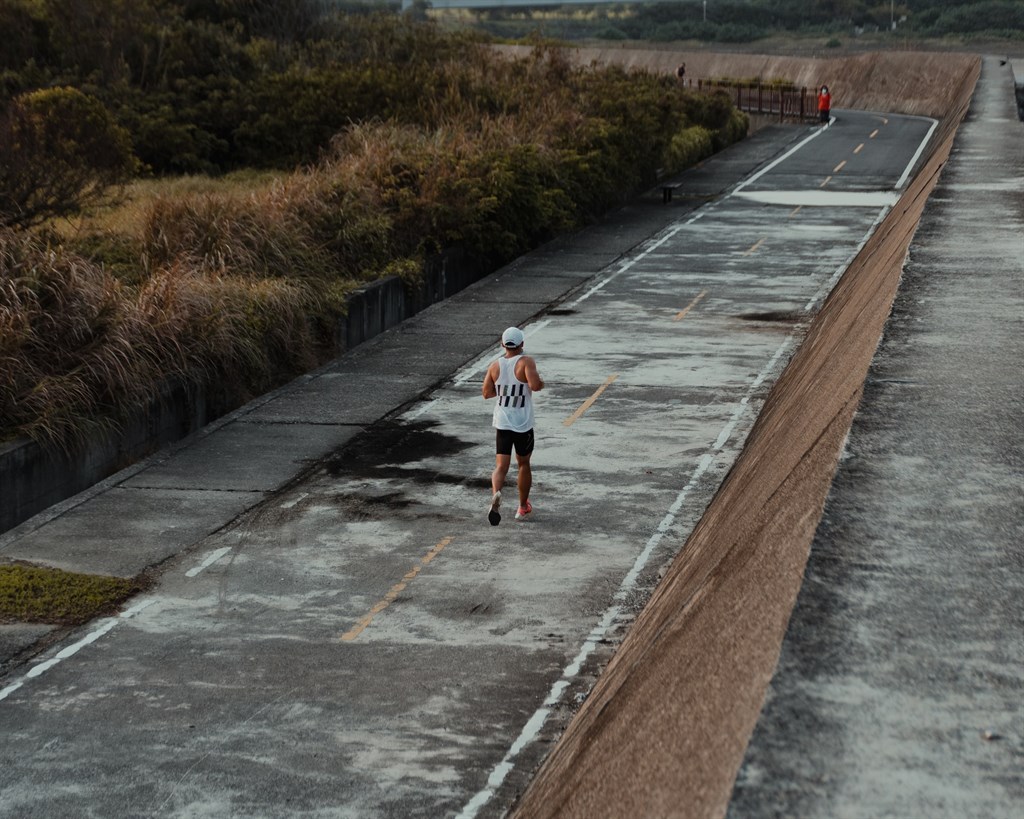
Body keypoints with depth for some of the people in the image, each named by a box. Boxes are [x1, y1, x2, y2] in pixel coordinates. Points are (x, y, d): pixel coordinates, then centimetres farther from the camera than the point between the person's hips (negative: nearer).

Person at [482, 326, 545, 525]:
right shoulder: (526, 362, -11)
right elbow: (535, 385, -25)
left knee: (501, 466, -1)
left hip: (502, 424, 2)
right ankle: (523, 507, 28)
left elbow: (487, 393, 5)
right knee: (523, 464, 17)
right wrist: (541, 383, -2)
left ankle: (496, 494, -33)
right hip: (523, 425, -2)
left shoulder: (495, 366, 2)